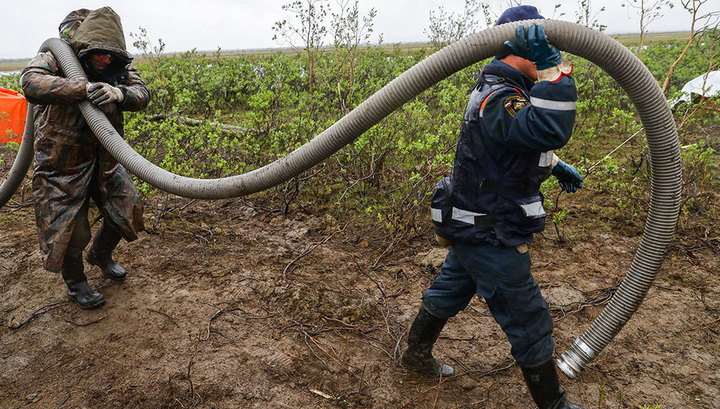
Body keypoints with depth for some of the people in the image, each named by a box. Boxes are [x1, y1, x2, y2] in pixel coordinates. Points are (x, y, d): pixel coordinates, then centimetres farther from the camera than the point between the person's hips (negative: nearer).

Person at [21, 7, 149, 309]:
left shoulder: (118, 66, -3)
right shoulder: (57, 58, -15)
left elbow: (142, 94, -15)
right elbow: (30, 81, -34)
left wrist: (120, 93, -38)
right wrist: (84, 88, -46)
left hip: (103, 157, 5)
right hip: (62, 160, -4)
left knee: (127, 207, 11)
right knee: (69, 226, 2)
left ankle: (101, 255, 41)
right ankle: (75, 283, 28)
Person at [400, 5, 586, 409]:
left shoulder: (497, 89, 7)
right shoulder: (498, 101, -27)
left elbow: (524, 139, 26)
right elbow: (550, 129, -47)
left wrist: (555, 164, 21)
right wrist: (552, 65, -45)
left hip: (472, 224, 10)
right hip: (492, 239, -10)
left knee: (450, 290, 27)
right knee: (530, 324, 7)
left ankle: (417, 352, 48)